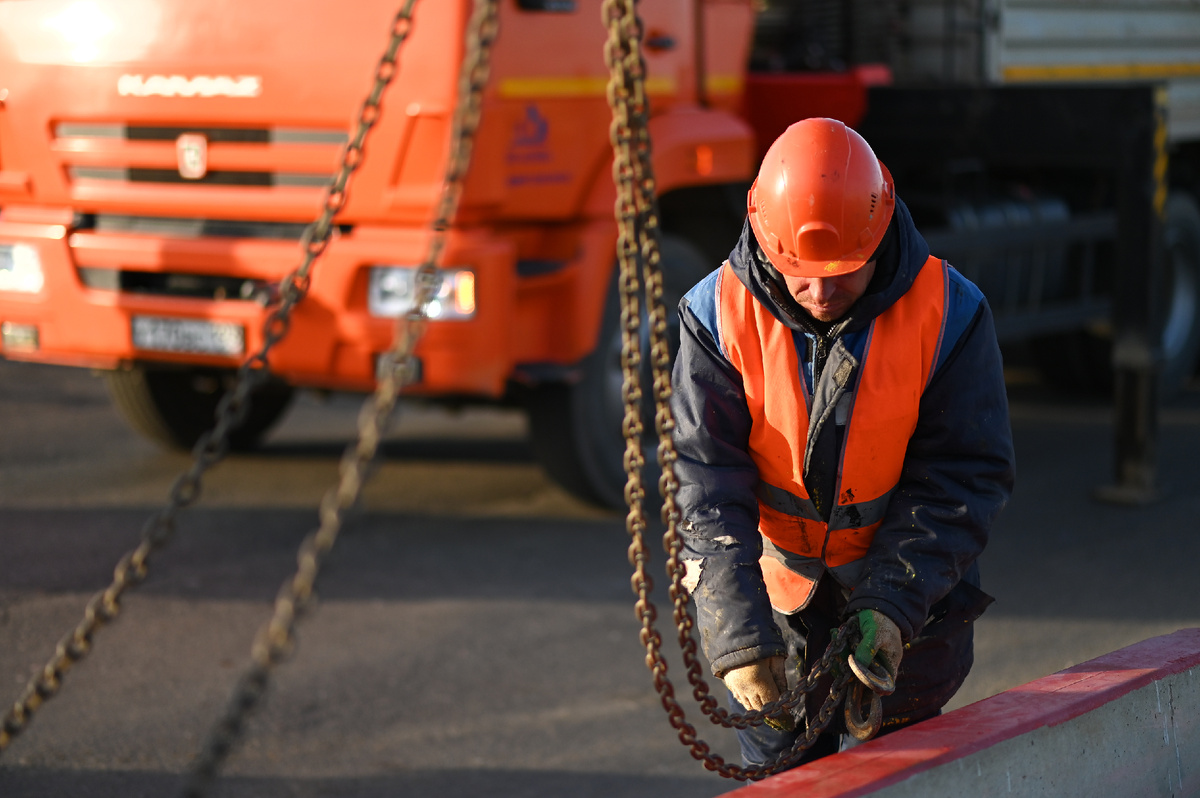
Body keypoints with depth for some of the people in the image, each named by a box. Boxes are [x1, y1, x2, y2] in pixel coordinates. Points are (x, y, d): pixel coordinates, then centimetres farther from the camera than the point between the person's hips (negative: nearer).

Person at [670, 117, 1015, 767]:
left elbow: (965, 476, -15)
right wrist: (739, 635, -30)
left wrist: (892, 605, -25)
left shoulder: (947, 313, -19)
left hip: (908, 578, 0)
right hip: (772, 579, 0)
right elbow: (704, 486, -20)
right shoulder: (719, 315, -19)